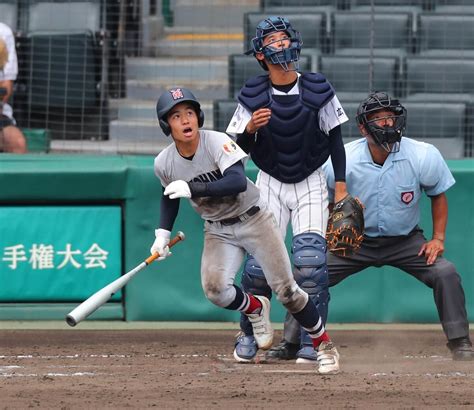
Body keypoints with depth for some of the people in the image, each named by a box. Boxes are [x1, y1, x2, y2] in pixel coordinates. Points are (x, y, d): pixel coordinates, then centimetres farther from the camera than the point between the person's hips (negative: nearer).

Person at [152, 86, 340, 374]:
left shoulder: (218, 143, -24)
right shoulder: (164, 163, -9)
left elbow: (238, 182, -38)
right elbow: (170, 197, 13)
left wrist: (192, 189, -44)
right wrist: (163, 233, 2)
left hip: (254, 219, -3)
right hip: (218, 230, 3)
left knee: (285, 289, -5)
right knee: (215, 288, -21)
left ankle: (324, 345, 14)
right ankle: (255, 309, 12)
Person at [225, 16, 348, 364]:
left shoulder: (318, 90, -8)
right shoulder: (253, 96, -8)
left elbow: (335, 140, 0)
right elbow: (237, 150, -4)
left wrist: (341, 187, -3)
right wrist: (250, 129, -26)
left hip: (311, 184, 0)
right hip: (270, 184, 0)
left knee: (310, 258, -17)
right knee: (259, 262, -10)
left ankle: (307, 340, -5)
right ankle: (249, 334, 12)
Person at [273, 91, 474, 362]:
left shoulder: (424, 156, -18)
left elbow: (438, 194, 0)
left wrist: (438, 238, -8)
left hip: (406, 242, 0)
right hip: (356, 241, 0)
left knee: (445, 273, -22)